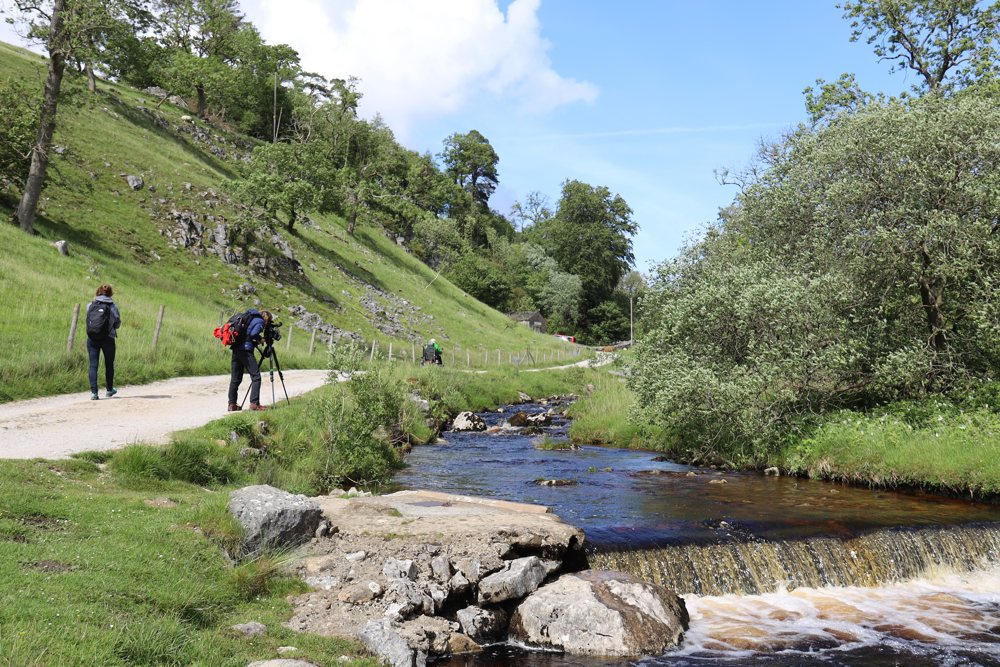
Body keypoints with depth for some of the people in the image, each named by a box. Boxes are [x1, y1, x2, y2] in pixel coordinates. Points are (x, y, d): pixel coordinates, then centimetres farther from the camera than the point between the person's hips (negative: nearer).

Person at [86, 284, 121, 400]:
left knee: (93, 365, 3)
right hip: (108, 339, -1)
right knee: (109, 364, 16)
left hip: (92, 339, 1)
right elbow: (117, 324, 3)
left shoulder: (90, 305, -1)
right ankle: (109, 389, 29)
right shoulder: (112, 307, -5)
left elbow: (87, 320, 9)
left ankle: (93, 392, -6)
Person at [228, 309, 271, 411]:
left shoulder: (248, 317, 23)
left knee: (235, 378, 11)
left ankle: (232, 404, 12)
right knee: (256, 377, -4)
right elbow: (253, 334, -15)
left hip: (236, 348, 8)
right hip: (246, 350, -8)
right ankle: (254, 403, -11)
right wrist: (260, 339, 4)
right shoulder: (260, 321, 1)